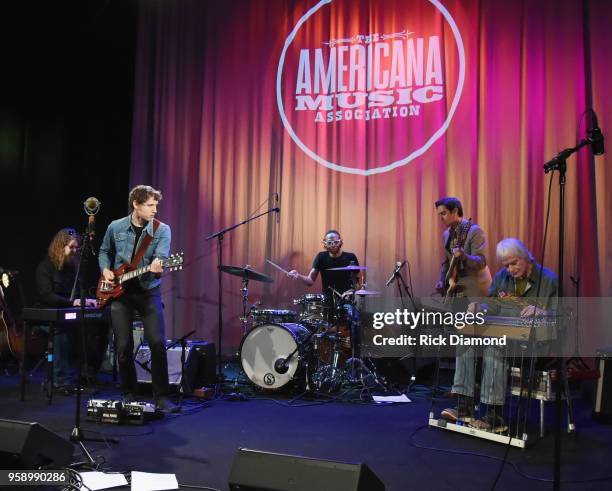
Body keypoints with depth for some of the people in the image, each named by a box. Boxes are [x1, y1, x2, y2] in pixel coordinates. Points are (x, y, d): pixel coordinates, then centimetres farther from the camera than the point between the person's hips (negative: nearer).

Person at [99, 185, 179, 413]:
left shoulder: (162, 230, -4)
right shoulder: (116, 227, 3)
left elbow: (161, 257, -19)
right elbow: (104, 252, 19)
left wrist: (157, 268, -41)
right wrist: (106, 269, 2)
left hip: (148, 292, -1)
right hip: (119, 292, 2)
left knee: (157, 343, -11)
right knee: (124, 346, 2)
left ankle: (162, 397, -1)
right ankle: (128, 395, 20)